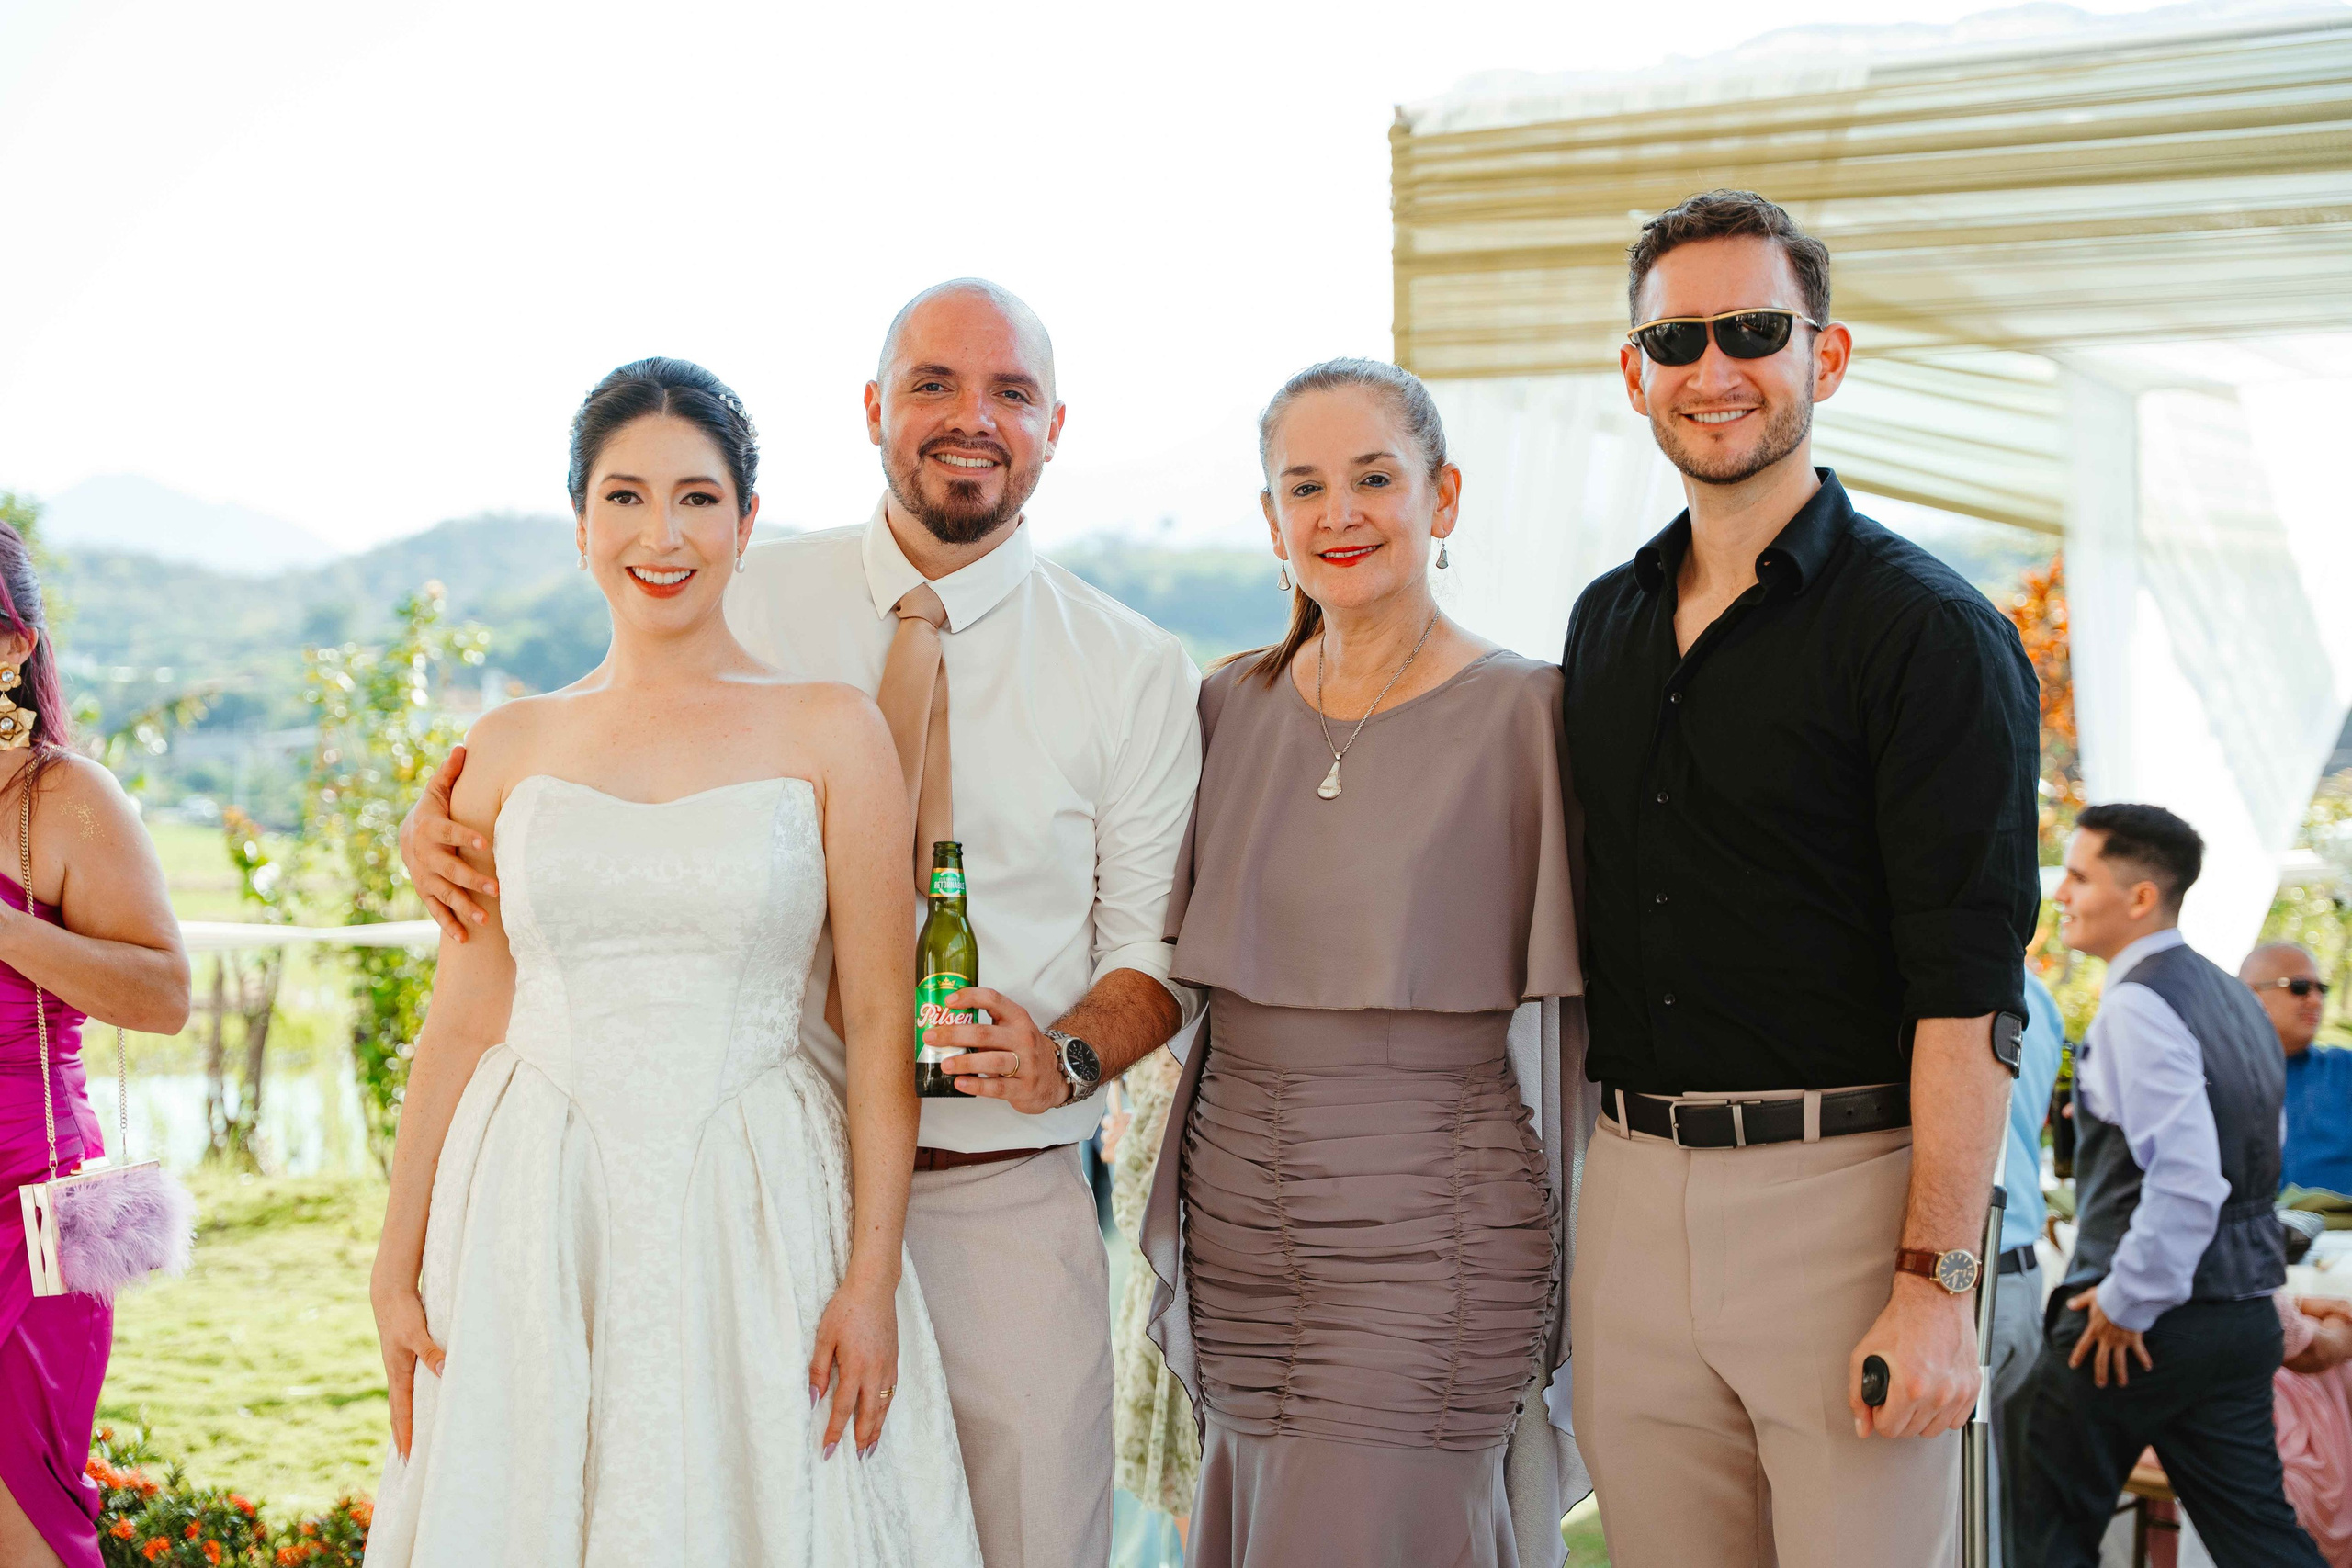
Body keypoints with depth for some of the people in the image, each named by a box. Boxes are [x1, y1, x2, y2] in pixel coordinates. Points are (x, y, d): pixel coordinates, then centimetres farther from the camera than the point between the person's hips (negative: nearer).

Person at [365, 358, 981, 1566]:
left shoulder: (829, 731, -1)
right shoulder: (511, 747, 6)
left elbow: (880, 1024, -2)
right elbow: (463, 1027, 8)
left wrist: (872, 1279, -8)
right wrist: (397, 1269, 6)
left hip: (755, 1218, -2)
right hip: (537, 1225, 2)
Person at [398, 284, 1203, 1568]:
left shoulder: (1136, 671, 2)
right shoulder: (748, 604, 3)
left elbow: (1156, 952, 4)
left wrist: (1067, 1056, -16)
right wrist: (442, 821, -8)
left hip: (1002, 1194, 0)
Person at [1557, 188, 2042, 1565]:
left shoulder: (1930, 632, -7)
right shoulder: (1607, 625, 13)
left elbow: (1971, 989, -13)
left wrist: (1935, 1284, -18)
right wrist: (1616, 1166, 13)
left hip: (1842, 1189, -5)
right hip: (1632, 1188, 6)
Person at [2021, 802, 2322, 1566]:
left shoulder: (2137, 1005, -18)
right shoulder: (2230, 996, 12)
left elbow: (2186, 1177, -27)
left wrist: (2125, 1303, -19)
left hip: (2139, 1327, -8)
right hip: (2245, 1315, 8)